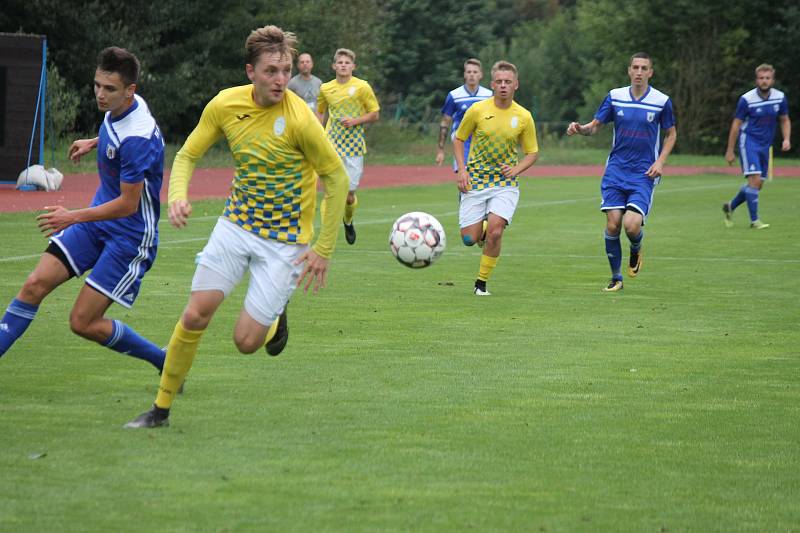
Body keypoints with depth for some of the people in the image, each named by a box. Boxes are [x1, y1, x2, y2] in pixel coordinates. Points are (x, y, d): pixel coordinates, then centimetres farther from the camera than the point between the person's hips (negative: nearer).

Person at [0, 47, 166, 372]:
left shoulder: (138, 139, -28)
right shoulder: (117, 108, -1)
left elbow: (128, 204, -24)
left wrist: (74, 217, -24)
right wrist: (95, 142, 29)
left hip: (130, 234, -8)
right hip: (96, 221, 8)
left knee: (84, 323, -8)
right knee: (35, 285, -5)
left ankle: (166, 363, 10)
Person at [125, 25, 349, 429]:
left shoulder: (299, 118, -21)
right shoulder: (225, 104, -8)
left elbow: (336, 177, -12)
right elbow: (187, 155, 3)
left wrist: (323, 250, -10)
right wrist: (178, 196, -19)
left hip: (285, 240, -3)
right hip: (235, 224, 3)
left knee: (246, 341, -6)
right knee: (195, 316, -6)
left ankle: (276, 318, 30)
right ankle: (161, 408, 10)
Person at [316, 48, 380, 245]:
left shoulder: (362, 87, -2)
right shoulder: (325, 89, 5)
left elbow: (375, 114, 3)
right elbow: (320, 113, 19)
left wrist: (356, 121, -13)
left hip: (354, 147, -1)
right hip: (332, 145, 1)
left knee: (349, 194, 5)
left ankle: (348, 222, 36)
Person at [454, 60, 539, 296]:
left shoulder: (524, 117, -2)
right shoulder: (478, 110, -5)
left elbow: (532, 153, 9)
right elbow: (458, 139, 7)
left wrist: (516, 169, -10)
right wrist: (462, 170, -6)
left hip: (505, 182, 0)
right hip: (475, 180, 0)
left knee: (494, 231, -20)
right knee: (469, 239, -4)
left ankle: (481, 283, -3)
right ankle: (484, 230, 34)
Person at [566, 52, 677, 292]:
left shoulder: (662, 101, -2)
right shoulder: (615, 96, 2)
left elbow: (671, 134, 10)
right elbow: (595, 125, 7)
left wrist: (660, 161, -4)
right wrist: (580, 128, -16)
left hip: (644, 173, -2)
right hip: (616, 170, 2)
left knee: (632, 225, -18)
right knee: (613, 224, -6)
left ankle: (636, 250, 19)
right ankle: (616, 278, 11)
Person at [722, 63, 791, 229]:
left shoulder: (780, 98, 0)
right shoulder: (746, 99, -13)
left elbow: (785, 121, 13)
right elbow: (736, 124, -5)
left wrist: (786, 139, -5)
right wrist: (730, 151, -4)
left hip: (765, 145, 6)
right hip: (748, 142, -5)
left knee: (757, 185, 9)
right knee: (755, 179, -19)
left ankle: (730, 207, 32)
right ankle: (754, 220, -12)